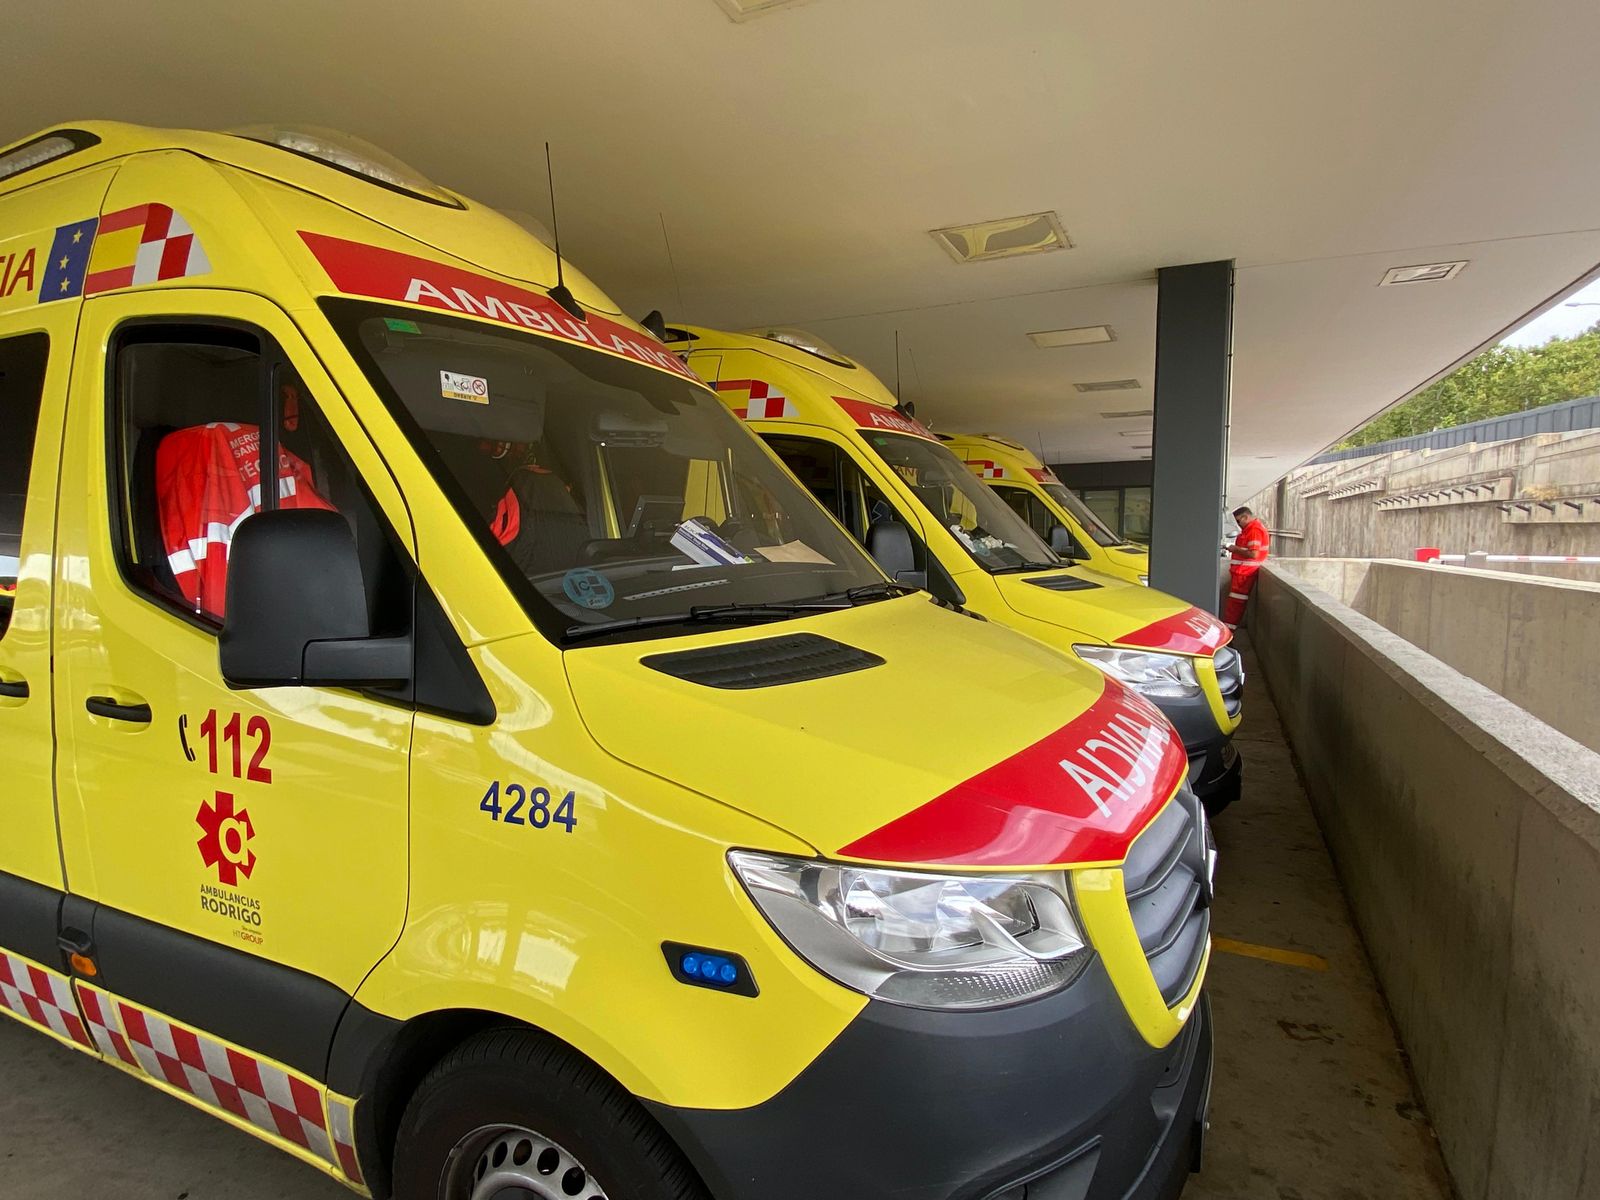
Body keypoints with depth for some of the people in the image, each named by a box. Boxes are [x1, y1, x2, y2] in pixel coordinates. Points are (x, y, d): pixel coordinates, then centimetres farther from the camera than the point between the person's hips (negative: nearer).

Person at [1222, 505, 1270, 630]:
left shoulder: (1254, 530, -17)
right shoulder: (1251, 527, 16)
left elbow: (1253, 554, -24)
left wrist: (1236, 549, -12)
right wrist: (1236, 549, 9)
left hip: (1244, 572, -10)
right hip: (1242, 570, 10)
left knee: (1235, 602, -7)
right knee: (1235, 601, 12)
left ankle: (1228, 629, -5)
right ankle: (1228, 628, 16)